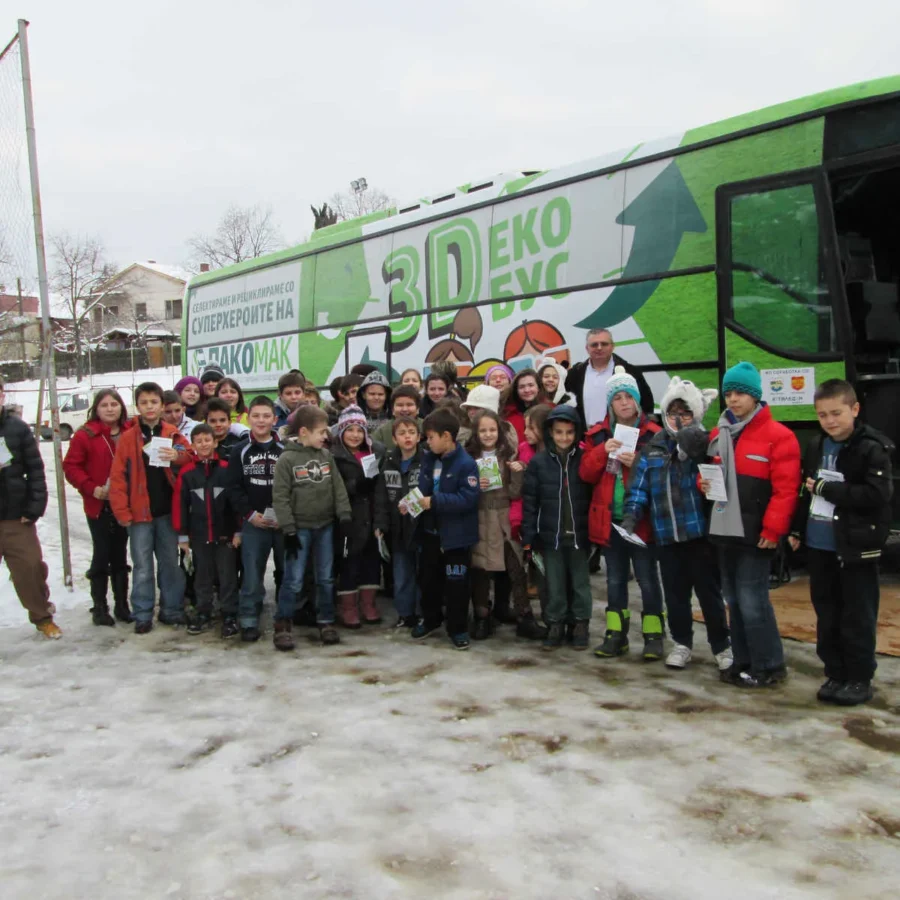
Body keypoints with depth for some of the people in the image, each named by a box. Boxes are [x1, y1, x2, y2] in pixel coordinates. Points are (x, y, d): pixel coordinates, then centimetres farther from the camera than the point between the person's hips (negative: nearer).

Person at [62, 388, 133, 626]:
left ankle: (122, 605, 20)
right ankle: (99, 607, 13)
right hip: (99, 505, -3)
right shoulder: (86, 434, -7)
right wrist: (91, 488, -16)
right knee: (101, 555, 2)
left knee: (120, 555, 12)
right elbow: (70, 466, -7)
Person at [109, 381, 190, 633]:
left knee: (170, 563, 11)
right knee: (142, 567, 5)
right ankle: (142, 615, 14)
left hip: (167, 511, 2)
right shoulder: (127, 438, -2)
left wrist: (178, 457, -16)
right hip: (139, 512, -2)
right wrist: (122, 511, -11)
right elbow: (118, 477, -5)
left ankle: (172, 610, 22)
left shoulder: (174, 435, 5)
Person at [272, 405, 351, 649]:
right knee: (293, 580, -2)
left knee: (326, 578, 11)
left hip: (325, 526, 4)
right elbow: (280, 496, -11)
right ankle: (282, 625, 11)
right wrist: (289, 530, -13)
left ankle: (326, 622, 22)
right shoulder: (287, 459, -9)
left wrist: (344, 517, -2)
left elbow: (338, 488, 6)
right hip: (300, 528, -4)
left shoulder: (326, 456, 5)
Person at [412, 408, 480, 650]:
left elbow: (469, 498, -26)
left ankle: (458, 628, 19)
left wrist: (435, 502, -27)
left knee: (456, 583, 5)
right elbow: (423, 488, 10)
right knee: (429, 578, 19)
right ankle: (430, 619, 38)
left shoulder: (466, 464, -19)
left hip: (456, 534, -7)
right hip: (431, 530, 7)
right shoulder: (428, 458, 2)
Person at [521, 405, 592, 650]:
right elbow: (529, 502, -1)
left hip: (579, 534, 0)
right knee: (554, 584, 10)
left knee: (580, 582, 11)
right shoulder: (538, 462, -1)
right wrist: (528, 537, -5)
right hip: (550, 535, 0)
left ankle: (581, 625, 23)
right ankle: (555, 625, 22)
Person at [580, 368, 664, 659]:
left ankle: (653, 636, 12)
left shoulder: (653, 434, -3)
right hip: (610, 518, 4)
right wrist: (602, 451, -14)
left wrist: (637, 463, -21)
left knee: (646, 578, 2)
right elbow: (586, 474, 2)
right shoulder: (598, 435, 8)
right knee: (615, 579, 12)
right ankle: (615, 634, 20)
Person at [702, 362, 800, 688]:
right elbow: (709, 472, 24)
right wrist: (705, 483, 1)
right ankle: (743, 661, 25)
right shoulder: (718, 434, 13)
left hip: (755, 533, -7)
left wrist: (773, 529, -17)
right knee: (734, 599, 13)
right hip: (724, 530, 7)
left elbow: (785, 489, -13)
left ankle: (769, 666, 8)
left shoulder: (777, 435, -8)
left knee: (752, 600, -6)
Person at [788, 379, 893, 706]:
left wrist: (826, 488, -18)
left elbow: (876, 496, -21)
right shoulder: (815, 446, 10)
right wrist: (796, 529, 14)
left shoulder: (873, 449, -11)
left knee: (857, 617, 3)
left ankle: (860, 679, 15)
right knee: (827, 614, 13)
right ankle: (835, 673, 24)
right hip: (819, 545, 6)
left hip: (856, 547, -6)